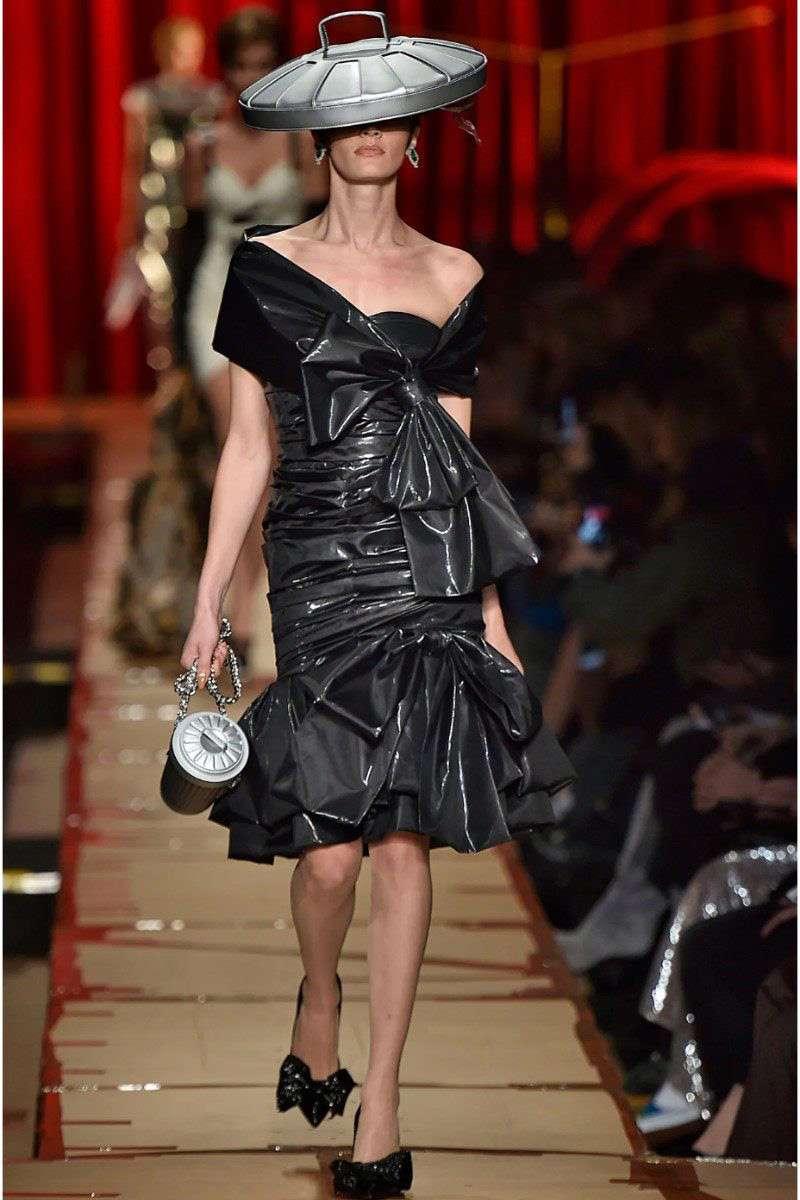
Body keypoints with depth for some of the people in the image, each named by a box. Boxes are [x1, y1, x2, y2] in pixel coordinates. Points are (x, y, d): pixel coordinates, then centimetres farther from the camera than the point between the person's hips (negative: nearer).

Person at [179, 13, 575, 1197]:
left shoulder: (454, 278, 10)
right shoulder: (266, 266, 6)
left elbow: (458, 451, 14)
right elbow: (248, 446, 7)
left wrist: (492, 613, 12)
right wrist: (207, 603, 3)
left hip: (428, 565, 1)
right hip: (317, 566, -1)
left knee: (404, 838, -2)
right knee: (329, 846, -8)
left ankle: (381, 1103, 8)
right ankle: (319, 1002, 26)